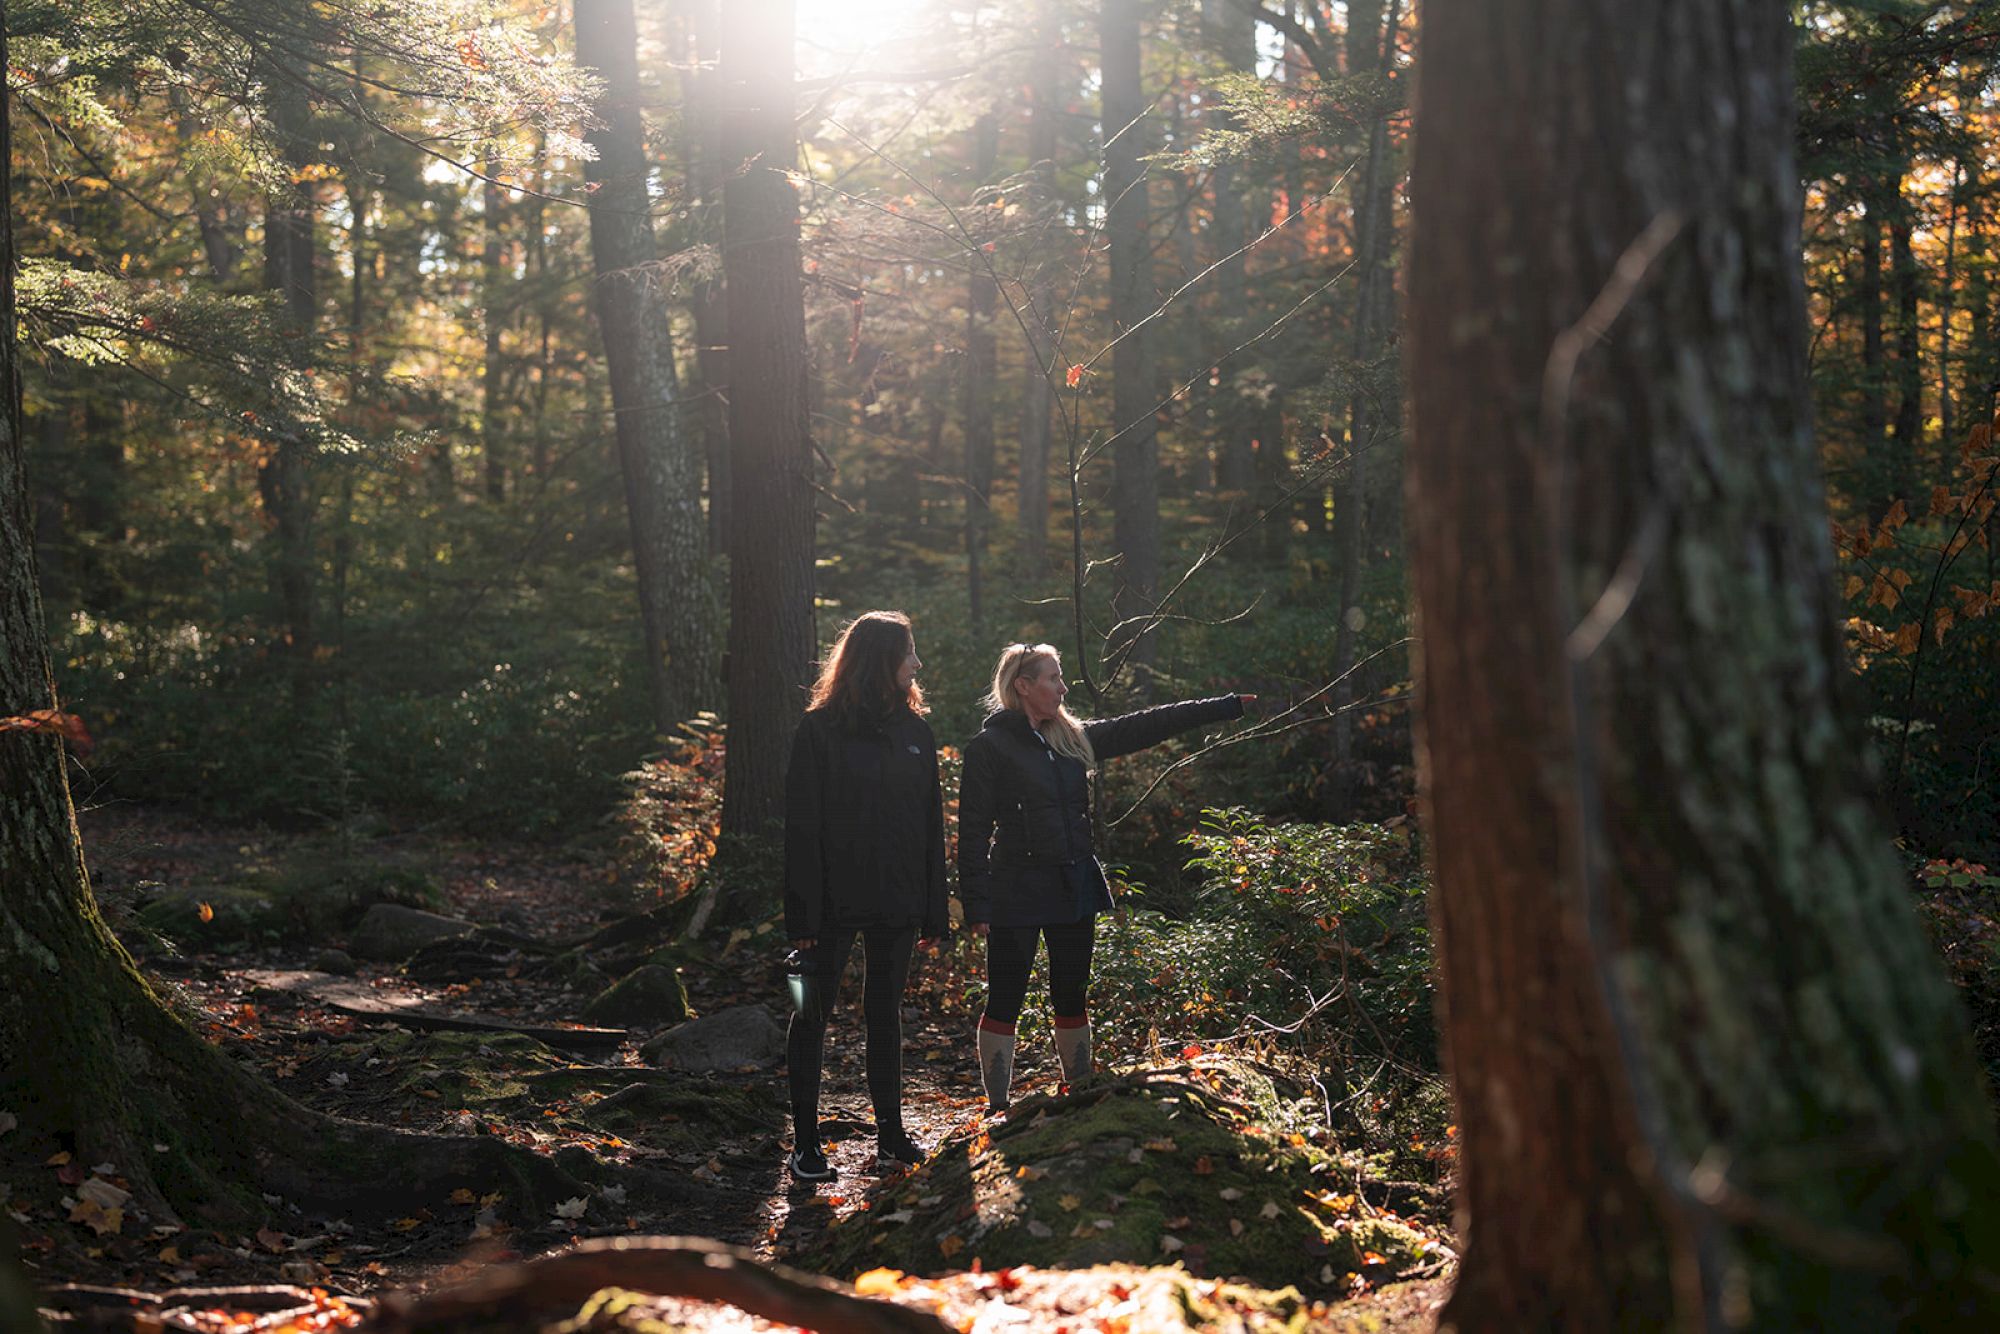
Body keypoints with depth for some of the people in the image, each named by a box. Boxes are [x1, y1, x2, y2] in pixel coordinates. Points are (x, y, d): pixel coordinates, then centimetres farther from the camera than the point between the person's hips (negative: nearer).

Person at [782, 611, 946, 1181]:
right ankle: (805, 1140, 8)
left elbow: (931, 823, 10)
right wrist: (803, 914, -15)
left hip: (897, 899, 5)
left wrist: (932, 908, 5)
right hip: (836, 899, -5)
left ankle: (890, 1130, 22)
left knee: (886, 1011, 13)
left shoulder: (914, 730, 8)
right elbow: (802, 825, -10)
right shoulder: (820, 730, -8)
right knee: (813, 1011, 1)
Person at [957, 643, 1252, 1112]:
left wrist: (1229, 706, 16)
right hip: (1017, 893, -6)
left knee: (1071, 999, 12)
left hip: (1075, 889, 7)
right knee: (1004, 1002, -1)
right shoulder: (989, 747, -8)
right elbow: (974, 831, -9)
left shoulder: (1074, 738, 11)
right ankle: (997, 1109, 5)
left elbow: (1142, 727, 14)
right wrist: (977, 904, -15)